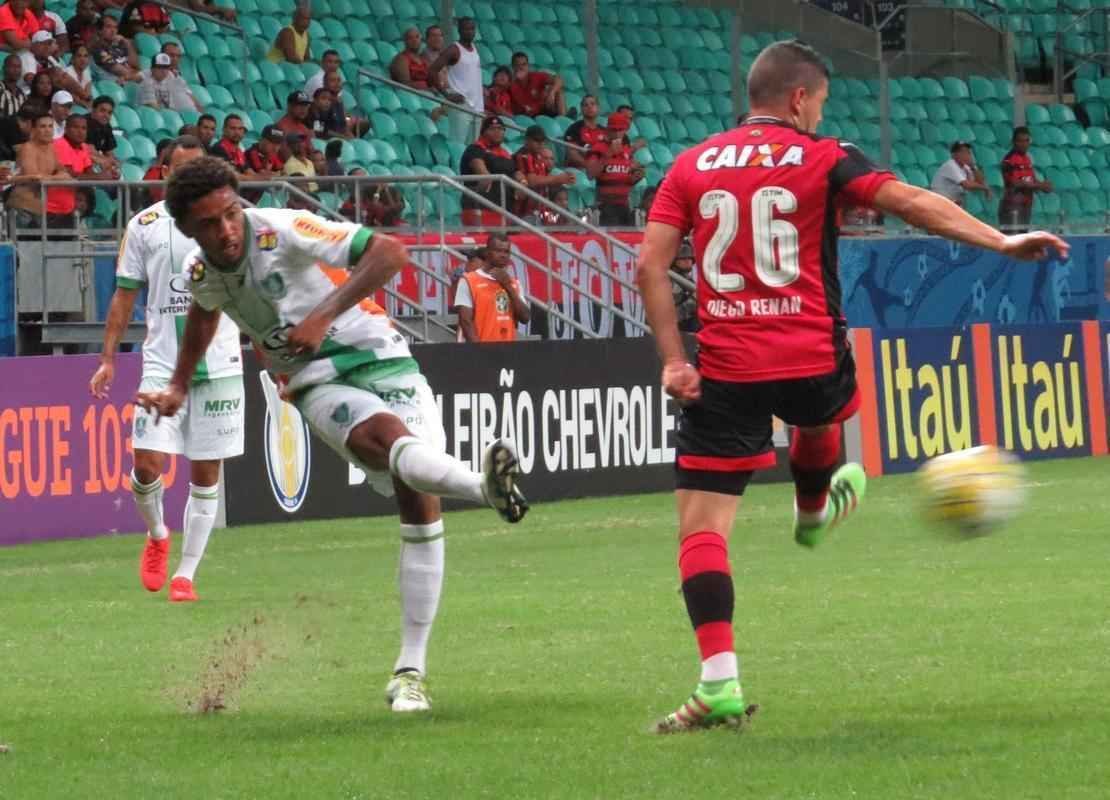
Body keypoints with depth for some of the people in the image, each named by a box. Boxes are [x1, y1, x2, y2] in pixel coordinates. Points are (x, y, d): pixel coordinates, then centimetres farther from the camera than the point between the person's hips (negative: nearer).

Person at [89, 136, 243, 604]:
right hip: (162, 364, 0)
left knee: (205, 472, 2)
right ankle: (157, 535, 21)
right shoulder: (144, 225, 5)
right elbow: (124, 296, 9)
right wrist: (108, 358, 3)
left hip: (218, 365, 0)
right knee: (147, 464, -11)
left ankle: (186, 574, 10)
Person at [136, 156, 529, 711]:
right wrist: (178, 388, 31)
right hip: (319, 384, 2)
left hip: (379, 359, -2)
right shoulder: (200, 274, 1)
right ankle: (484, 484, -64)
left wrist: (325, 315, -26)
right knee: (391, 440, -32)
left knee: (419, 502, -12)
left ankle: (410, 671, -6)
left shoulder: (283, 230, -16)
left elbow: (389, 252, -21)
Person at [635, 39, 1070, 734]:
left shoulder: (692, 166, 7)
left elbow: (651, 264, 0)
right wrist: (1001, 242, -9)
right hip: (812, 360, 0)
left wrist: (674, 359, 1)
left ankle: (720, 685, -12)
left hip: (726, 369, 0)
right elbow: (913, 202, -9)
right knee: (818, 414, 38)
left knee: (701, 528, 0)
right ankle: (813, 512, 67)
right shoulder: (822, 158, 0)